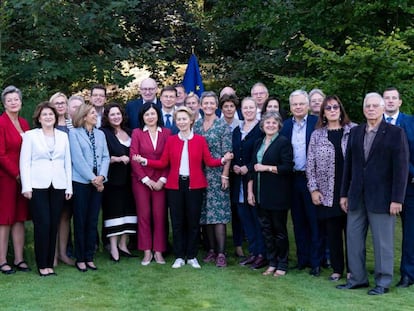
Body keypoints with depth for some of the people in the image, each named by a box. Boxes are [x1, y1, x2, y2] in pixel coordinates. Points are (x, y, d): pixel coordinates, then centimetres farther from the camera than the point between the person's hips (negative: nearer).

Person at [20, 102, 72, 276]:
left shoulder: (63, 136, 13)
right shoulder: (30, 135, 5)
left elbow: (67, 162, 12)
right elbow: (25, 162, 1)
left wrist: (69, 187, 7)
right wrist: (26, 187, -6)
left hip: (58, 186, 3)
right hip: (38, 186, -3)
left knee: (54, 225, 3)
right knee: (42, 224, -7)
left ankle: (50, 263, 12)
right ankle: (42, 265, 3)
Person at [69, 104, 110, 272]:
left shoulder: (100, 134, 14)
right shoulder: (74, 133, -3)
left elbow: (105, 157, 8)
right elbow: (77, 159, -10)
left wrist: (101, 176, -8)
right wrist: (92, 178, -12)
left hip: (97, 182, 5)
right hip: (81, 182, -5)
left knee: (93, 221, 7)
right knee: (80, 221, 1)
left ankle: (89, 257, 15)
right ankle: (80, 258, 9)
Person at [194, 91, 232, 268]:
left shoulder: (223, 126, -2)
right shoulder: (196, 125, 11)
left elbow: (227, 153, -6)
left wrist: (225, 175, -12)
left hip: (217, 175, -4)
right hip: (199, 175, 5)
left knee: (218, 212, -8)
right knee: (205, 213, 6)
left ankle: (221, 253, -6)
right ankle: (211, 249, 15)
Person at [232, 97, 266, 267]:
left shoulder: (261, 129, -6)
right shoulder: (236, 131, 15)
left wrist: (248, 167, -15)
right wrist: (234, 166, 0)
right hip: (239, 180, 7)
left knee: (258, 217, -3)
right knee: (244, 216, 9)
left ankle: (262, 254, 4)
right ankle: (253, 251, 18)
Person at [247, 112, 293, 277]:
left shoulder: (283, 142, -6)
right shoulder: (258, 143, 14)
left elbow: (288, 167, -15)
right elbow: (253, 168, 15)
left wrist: (266, 167, -15)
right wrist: (250, 192, 9)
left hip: (277, 194, -6)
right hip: (261, 195, 6)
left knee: (279, 230, 3)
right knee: (266, 229, 10)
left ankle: (282, 265, 13)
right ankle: (272, 263, 21)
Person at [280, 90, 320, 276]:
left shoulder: (317, 123, -5)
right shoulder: (286, 125, 9)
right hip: (293, 179, 5)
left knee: (314, 221, 1)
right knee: (298, 222, 12)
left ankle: (315, 262, 8)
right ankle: (302, 259, 22)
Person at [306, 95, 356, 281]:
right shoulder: (317, 135, 7)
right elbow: (310, 165, 6)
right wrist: (313, 189, -1)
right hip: (327, 194, 1)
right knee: (333, 233, 6)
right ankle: (337, 269, 17)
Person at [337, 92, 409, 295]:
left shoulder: (395, 133, -4)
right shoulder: (355, 132, 10)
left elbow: (401, 168, -8)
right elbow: (348, 164, 12)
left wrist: (397, 199, -12)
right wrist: (344, 194, 10)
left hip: (381, 198, -5)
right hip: (357, 198, 5)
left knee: (383, 241, 3)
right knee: (353, 238, 8)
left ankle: (383, 282, 14)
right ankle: (357, 278, 21)